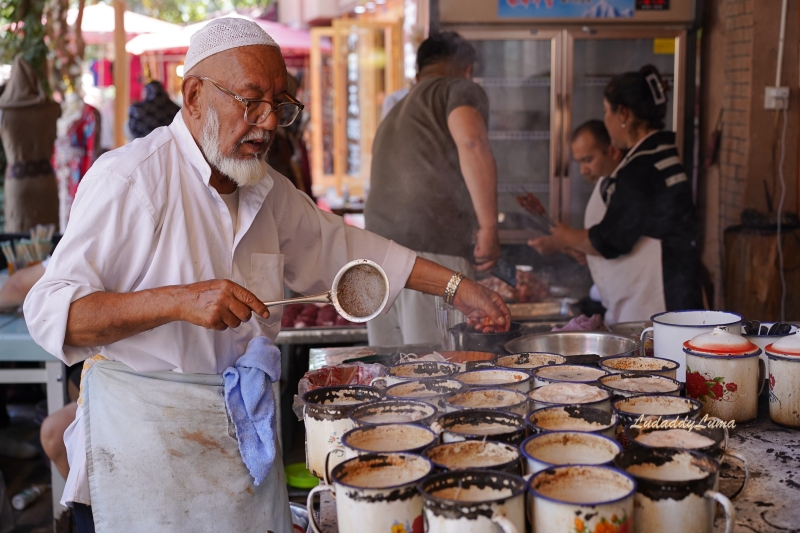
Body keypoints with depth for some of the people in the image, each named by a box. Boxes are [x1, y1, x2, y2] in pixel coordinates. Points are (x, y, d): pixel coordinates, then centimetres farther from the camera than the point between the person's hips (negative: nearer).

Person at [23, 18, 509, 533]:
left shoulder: (268, 190, 7)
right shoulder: (130, 177, -16)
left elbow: (342, 245, 18)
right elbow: (49, 313, -20)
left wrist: (457, 286, 13)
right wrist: (179, 301, -33)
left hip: (246, 427, 7)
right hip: (147, 428, -6)